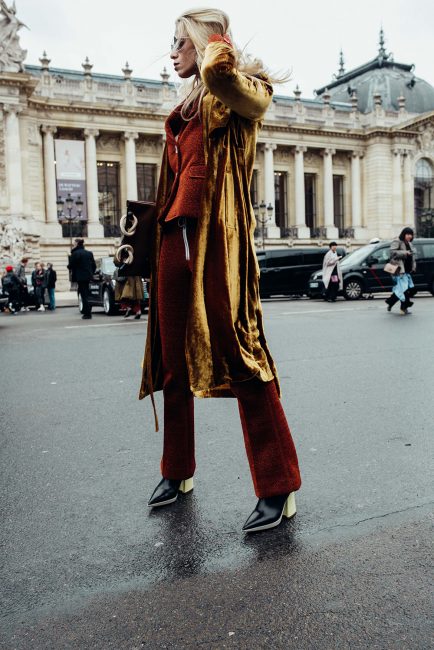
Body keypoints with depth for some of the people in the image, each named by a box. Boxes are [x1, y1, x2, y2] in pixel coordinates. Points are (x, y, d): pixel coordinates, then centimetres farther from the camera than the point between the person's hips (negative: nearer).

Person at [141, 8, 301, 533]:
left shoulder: (243, 88, 4)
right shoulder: (183, 111, 24)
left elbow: (219, 73, -22)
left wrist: (216, 49, 0)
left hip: (217, 238, -7)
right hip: (175, 239, 8)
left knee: (239, 354, -11)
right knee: (174, 361, 9)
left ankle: (278, 487, -2)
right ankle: (178, 471, 24)